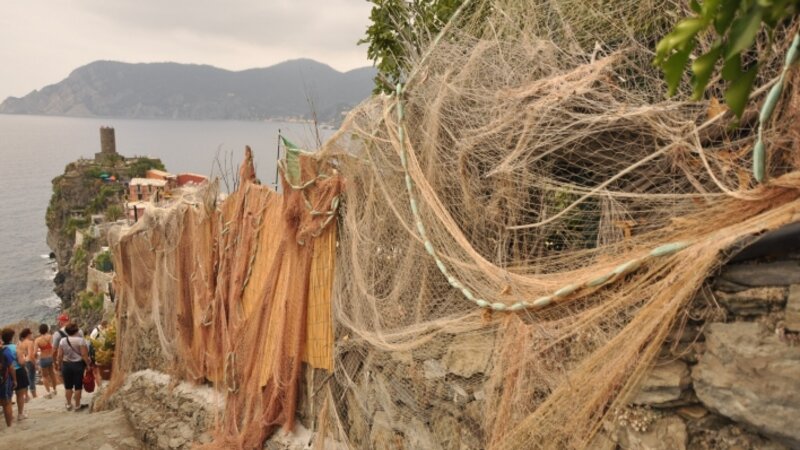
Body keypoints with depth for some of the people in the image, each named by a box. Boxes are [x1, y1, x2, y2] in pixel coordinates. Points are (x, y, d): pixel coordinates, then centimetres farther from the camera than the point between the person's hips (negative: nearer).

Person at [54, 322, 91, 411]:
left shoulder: (62, 341, -2)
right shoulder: (80, 340, -12)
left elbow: (59, 355, -1)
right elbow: (84, 354, -15)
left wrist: (59, 365, 12)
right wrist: (87, 364, -4)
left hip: (66, 365, 3)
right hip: (78, 364, -3)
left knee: (68, 386, 15)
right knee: (78, 386, 6)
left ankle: (69, 404, 25)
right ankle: (77, 405, 12)